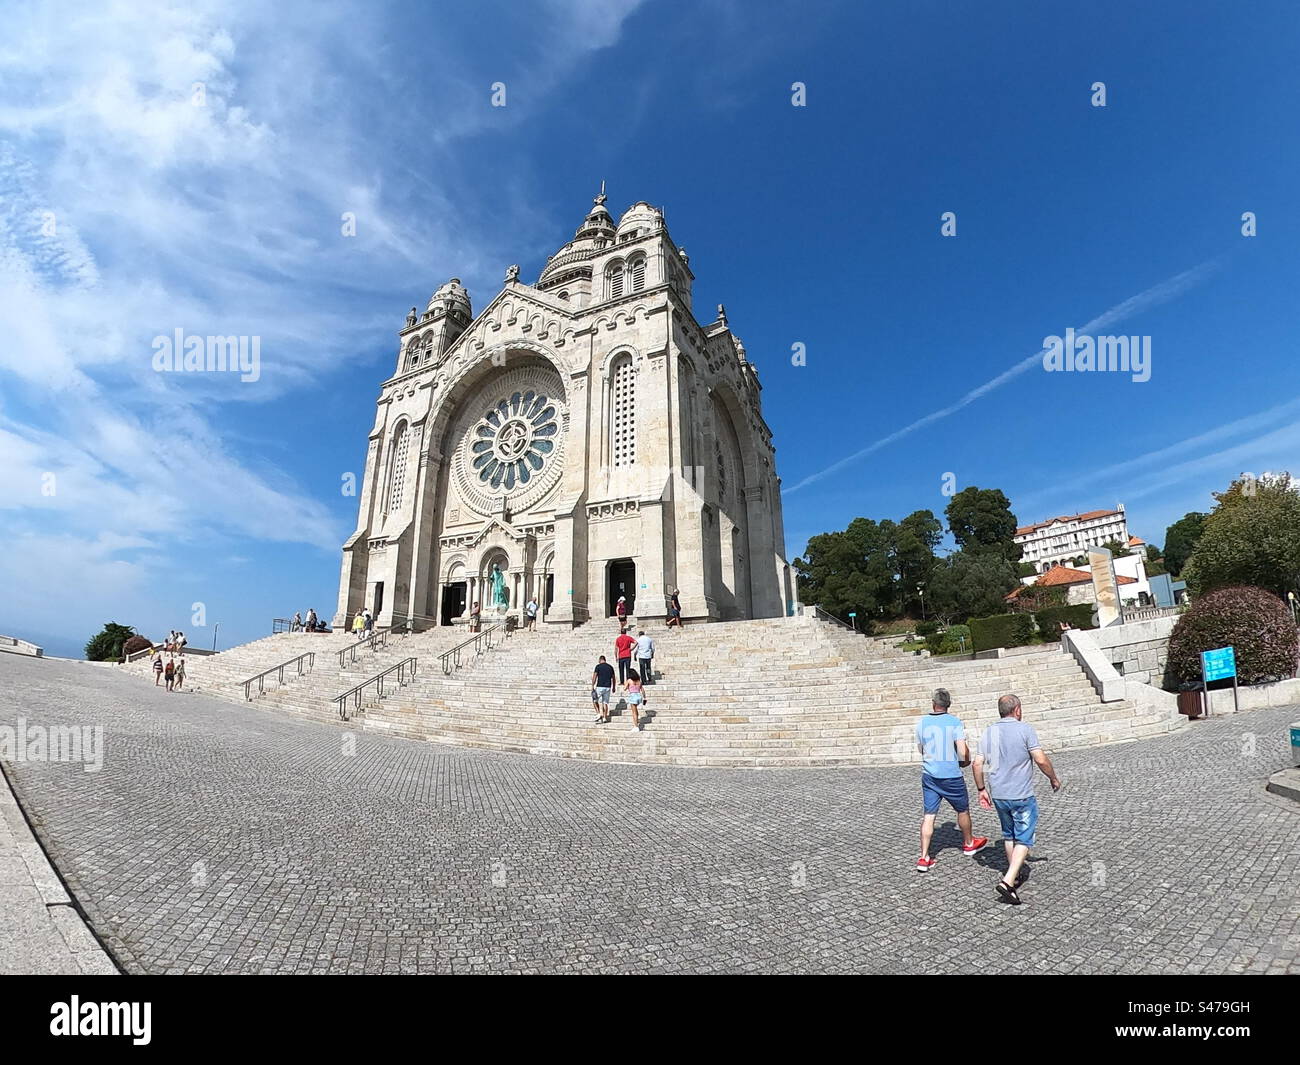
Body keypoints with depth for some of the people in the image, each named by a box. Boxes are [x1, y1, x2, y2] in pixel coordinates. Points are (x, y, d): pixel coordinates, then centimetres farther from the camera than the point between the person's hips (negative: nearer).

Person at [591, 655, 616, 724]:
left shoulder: (598, 666, -4)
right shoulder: (610, 667, 9)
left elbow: (594, 677, -8)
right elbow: (613, 678, 13)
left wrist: (592, 686, -5)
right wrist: (613, 687, 22)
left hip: (600, 686, -4)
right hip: (608, 687, 4)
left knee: (595, 700, 11)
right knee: (605, 702, 9)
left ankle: (599, 713, -4)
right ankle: (605, 718, 8)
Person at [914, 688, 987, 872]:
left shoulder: (922, 722, -2)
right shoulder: (955, 722, -11)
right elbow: (963, 751, -15)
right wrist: (966, 761, 7)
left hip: (929, 775, 2)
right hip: (951, 775, -2)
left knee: (928, 816, 5)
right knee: (963, 810, 23)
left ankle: (924, 858, 3)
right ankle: (969, 844, 45)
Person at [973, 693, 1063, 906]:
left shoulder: (989, 732, 4)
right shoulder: (1025, 729, -11)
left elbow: (978, 764, 2)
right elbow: (1041, 760, -16)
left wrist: (982, 790, 12)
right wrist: (1054, 778, 4)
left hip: (997, 794, 5)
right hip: (1021, 795, -5)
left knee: (1009, 834, 23)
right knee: (1024, 838, 3)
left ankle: (1016, 873, 38)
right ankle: (1008, 881, -9)